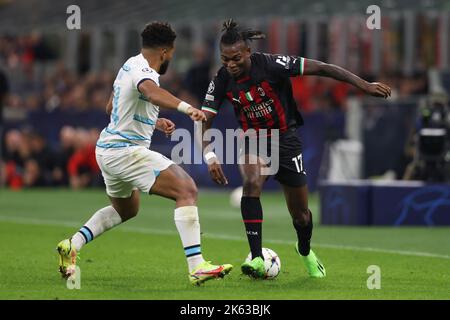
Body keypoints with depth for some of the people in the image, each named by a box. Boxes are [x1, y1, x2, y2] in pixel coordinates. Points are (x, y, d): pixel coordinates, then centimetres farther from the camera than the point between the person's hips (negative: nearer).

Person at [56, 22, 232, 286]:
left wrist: (155, 122, 26)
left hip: (109, 148, 11)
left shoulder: (131, 65, 13)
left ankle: (72, 246, 28)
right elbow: (152, 92, -44)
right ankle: (197, 267, -27)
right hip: (126, 151, -11)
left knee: (126, 209, 33)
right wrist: (185, 107, -60)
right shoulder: (143, 71, -18)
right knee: (187, 190, -18)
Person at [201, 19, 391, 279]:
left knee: (300, 213, 7)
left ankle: (305, 251, 43)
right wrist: (210, 157, -28)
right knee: (252, 182, -33)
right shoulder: (222, 80, -14)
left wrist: (364, 85, -22)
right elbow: (204, 123, -11)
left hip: (285, 138, -1)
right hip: (252, 141, 1)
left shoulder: (270, 65, -24)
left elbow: (321, 68, -21)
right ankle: (257, 259, -31)